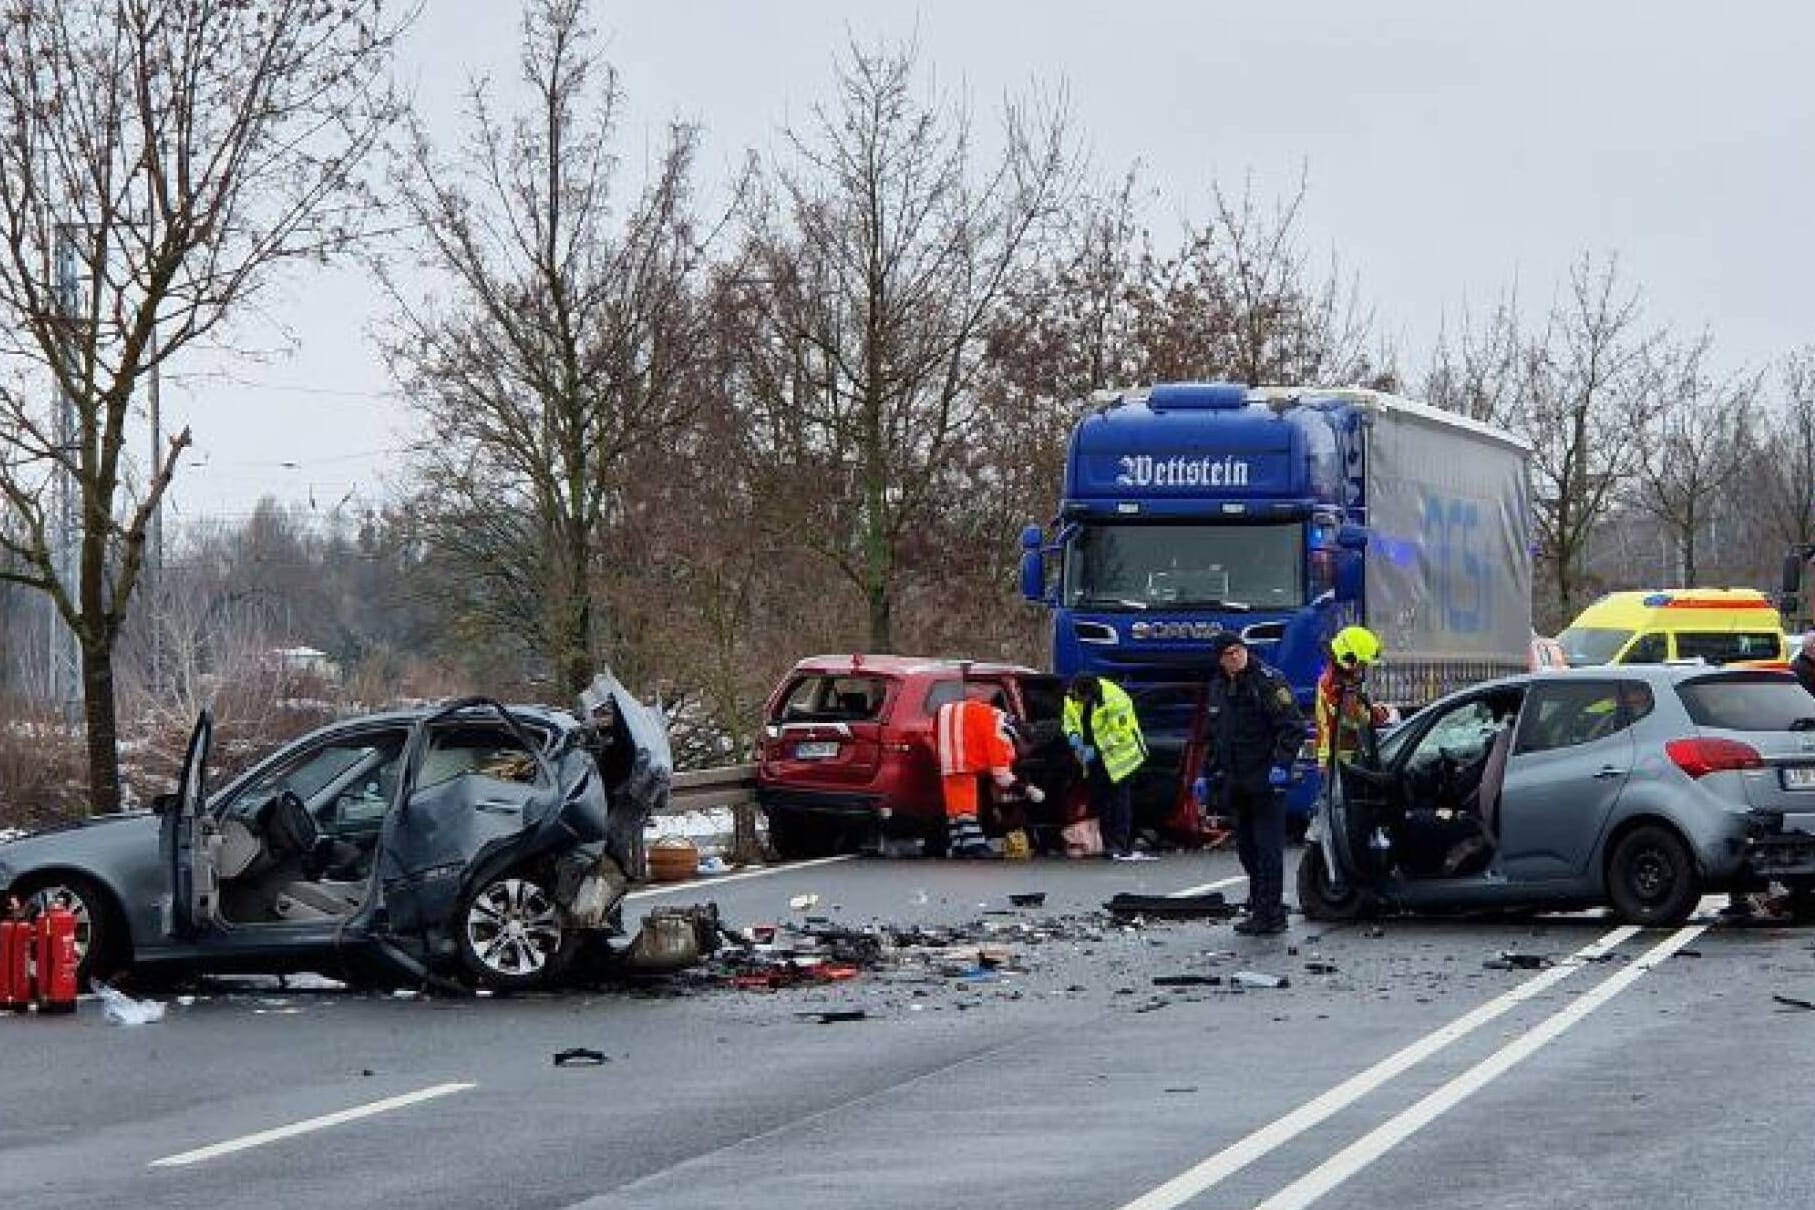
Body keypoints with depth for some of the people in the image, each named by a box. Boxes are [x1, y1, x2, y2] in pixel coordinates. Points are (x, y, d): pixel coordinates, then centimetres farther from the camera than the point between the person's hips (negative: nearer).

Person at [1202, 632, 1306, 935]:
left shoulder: (1269, 682, -8)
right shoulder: (1217, 688, 15)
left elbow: (1293, 727, -12)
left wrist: (1281, 764, -22)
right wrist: (1209, 774, 21)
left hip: (1267, 782, -8)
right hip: (1236, 785, 8)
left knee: (1267, 848, -9)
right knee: (1247, 849, 11)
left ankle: (1270, 913, -10)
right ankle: (1259, 910, 18)